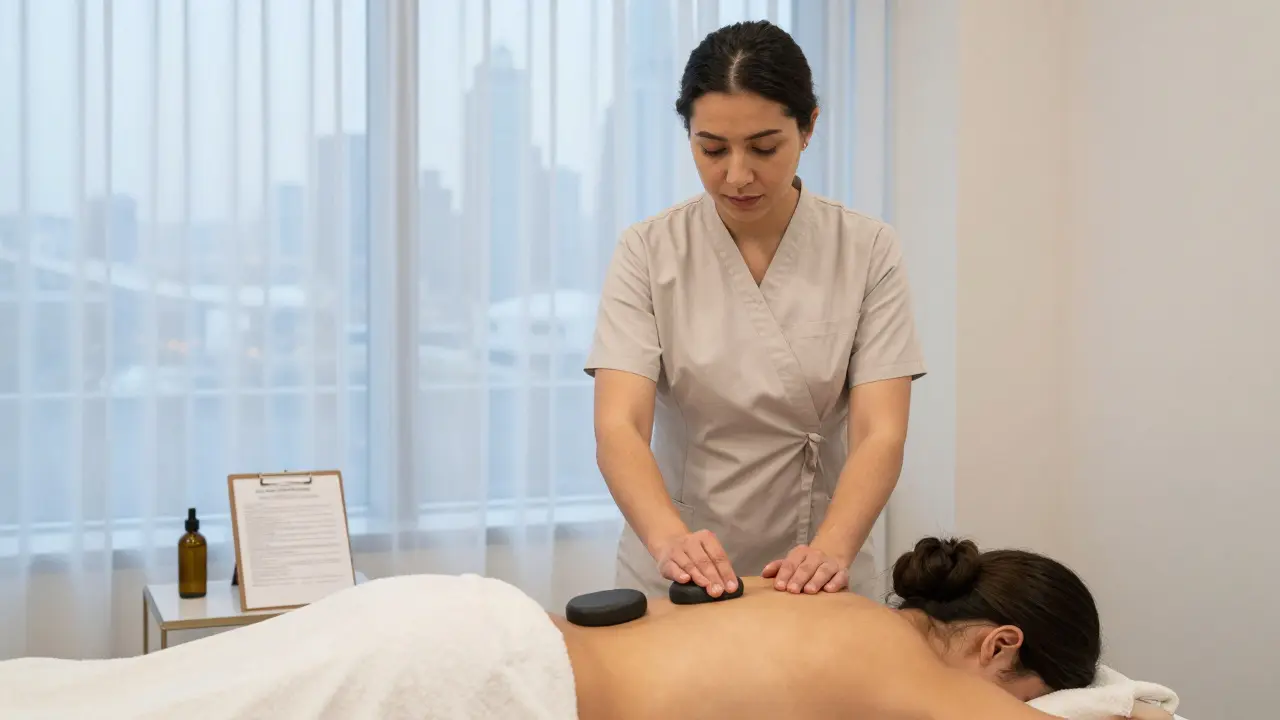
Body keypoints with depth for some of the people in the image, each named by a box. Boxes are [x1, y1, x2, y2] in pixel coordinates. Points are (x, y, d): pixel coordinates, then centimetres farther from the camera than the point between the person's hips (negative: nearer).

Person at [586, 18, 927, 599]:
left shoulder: (868, 252, -5)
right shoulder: (648, 253, -6)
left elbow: (880, 435, -11)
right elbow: (618, 426, -15)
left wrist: (831, 550, -29)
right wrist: (670, 540, -34)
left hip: (812, 579, 0)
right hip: (675, 576, 0)